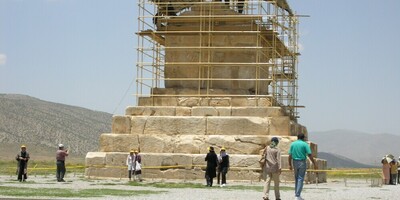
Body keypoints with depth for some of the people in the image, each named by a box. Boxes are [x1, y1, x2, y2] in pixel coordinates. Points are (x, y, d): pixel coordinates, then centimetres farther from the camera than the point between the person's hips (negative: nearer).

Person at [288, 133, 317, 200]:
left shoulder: (293, 144, 5)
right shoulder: (305, 144, -6)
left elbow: (290, 155, 3)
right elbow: (310, 155, -10)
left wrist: (290, 165, 9)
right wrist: (314, 164, -5)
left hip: (295, 162, 4)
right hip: (302, 162, -4)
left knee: (296, 178, 17)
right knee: (300, 179, -2)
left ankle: (296, 194, 20)